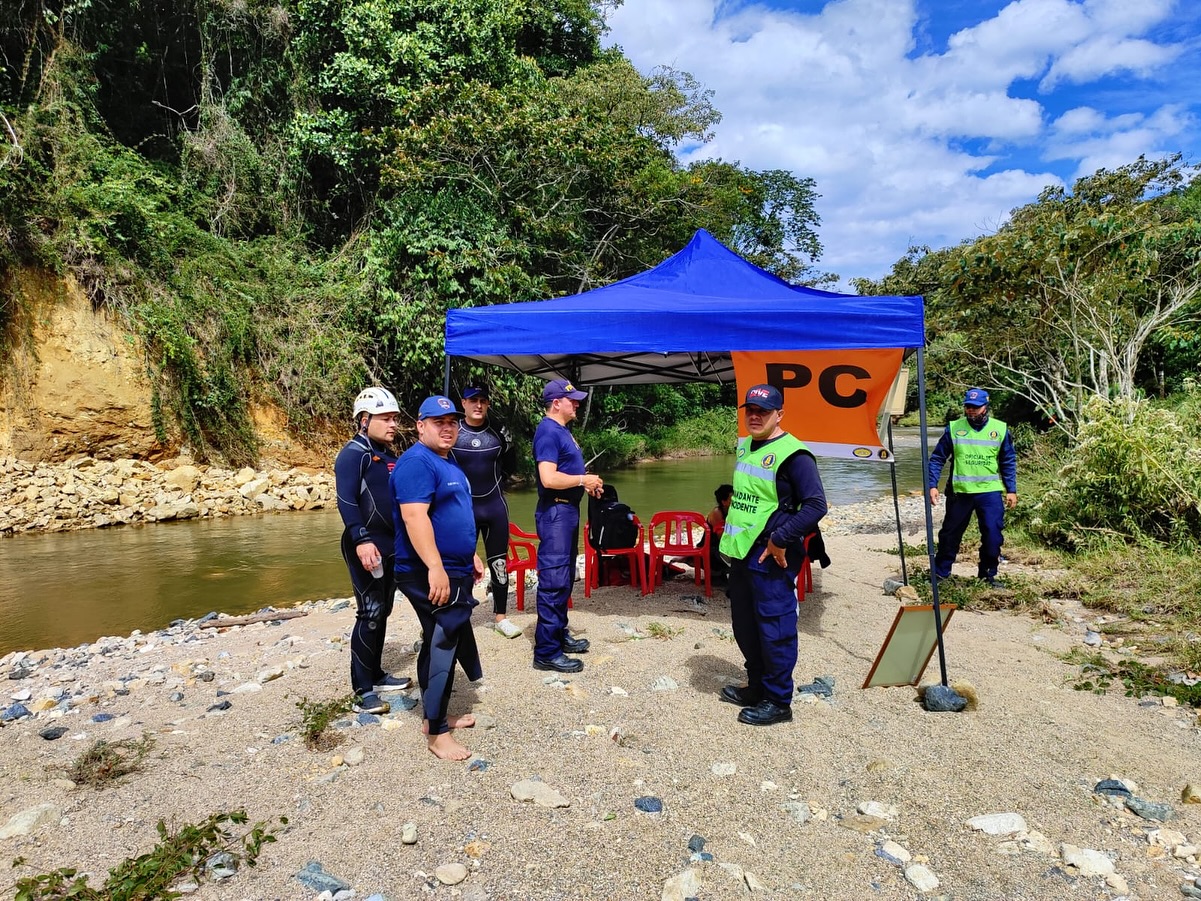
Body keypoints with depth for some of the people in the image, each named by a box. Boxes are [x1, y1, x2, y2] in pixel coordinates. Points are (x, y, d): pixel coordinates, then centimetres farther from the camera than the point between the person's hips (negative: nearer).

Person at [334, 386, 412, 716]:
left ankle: (376, 674, 27)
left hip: (392, 545, 9)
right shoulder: (353, 454, -10)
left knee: (382, 613, 15)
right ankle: (362, 690, 0)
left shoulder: (389, 456, 16)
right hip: (367, 546, -9)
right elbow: (346, 501, -21)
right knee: (370, 615, -7)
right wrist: (361, 540, -30)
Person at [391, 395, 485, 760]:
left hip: (453, 571, 10)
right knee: (442, 648, -5)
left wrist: (470, 555, 24)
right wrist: (435, 567, -32)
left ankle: (436, 715, 31)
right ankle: (437, 733, 5)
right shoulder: (417, 462, -17)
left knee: (441, 645, 18)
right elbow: (414, 516, -27)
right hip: (431, 575, -10)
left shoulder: (448, 462, 15)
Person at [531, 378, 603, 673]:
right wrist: (584, 479, -15)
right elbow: (549, 478, -25)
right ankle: (546, 652, 0)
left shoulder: (562, 430, 15)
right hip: (555, 512, -10)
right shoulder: (548, 431, -16)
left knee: (564, 579, 17)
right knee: (553, 581, -6)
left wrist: (586, 483, 9)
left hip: (568, 510, 10)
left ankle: (559, 634, 30)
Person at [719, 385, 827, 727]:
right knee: (744, 626, 18)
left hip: (771, 558, -9)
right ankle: (757, 687, 34)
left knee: (775, 629, 1)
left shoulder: (792, 454, -15)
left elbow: (816, 505, -19)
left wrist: (780, 539, -19)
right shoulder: (744, 447, 12)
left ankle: (778, 702, 15)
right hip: (742, 553, 9)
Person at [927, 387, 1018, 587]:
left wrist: (1011, 490, 4)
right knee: (950, 534, 9)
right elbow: (937, 459, 1)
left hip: (990, 492, 0)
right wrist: (932, 485, -6)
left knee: (993, 535, -2)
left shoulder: (1000, 429, 2)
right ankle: (940, 573, 23)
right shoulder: (953, 428, -1)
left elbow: (1009, 463, 8)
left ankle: (988, 574, 16)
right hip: (959, 492, 0)